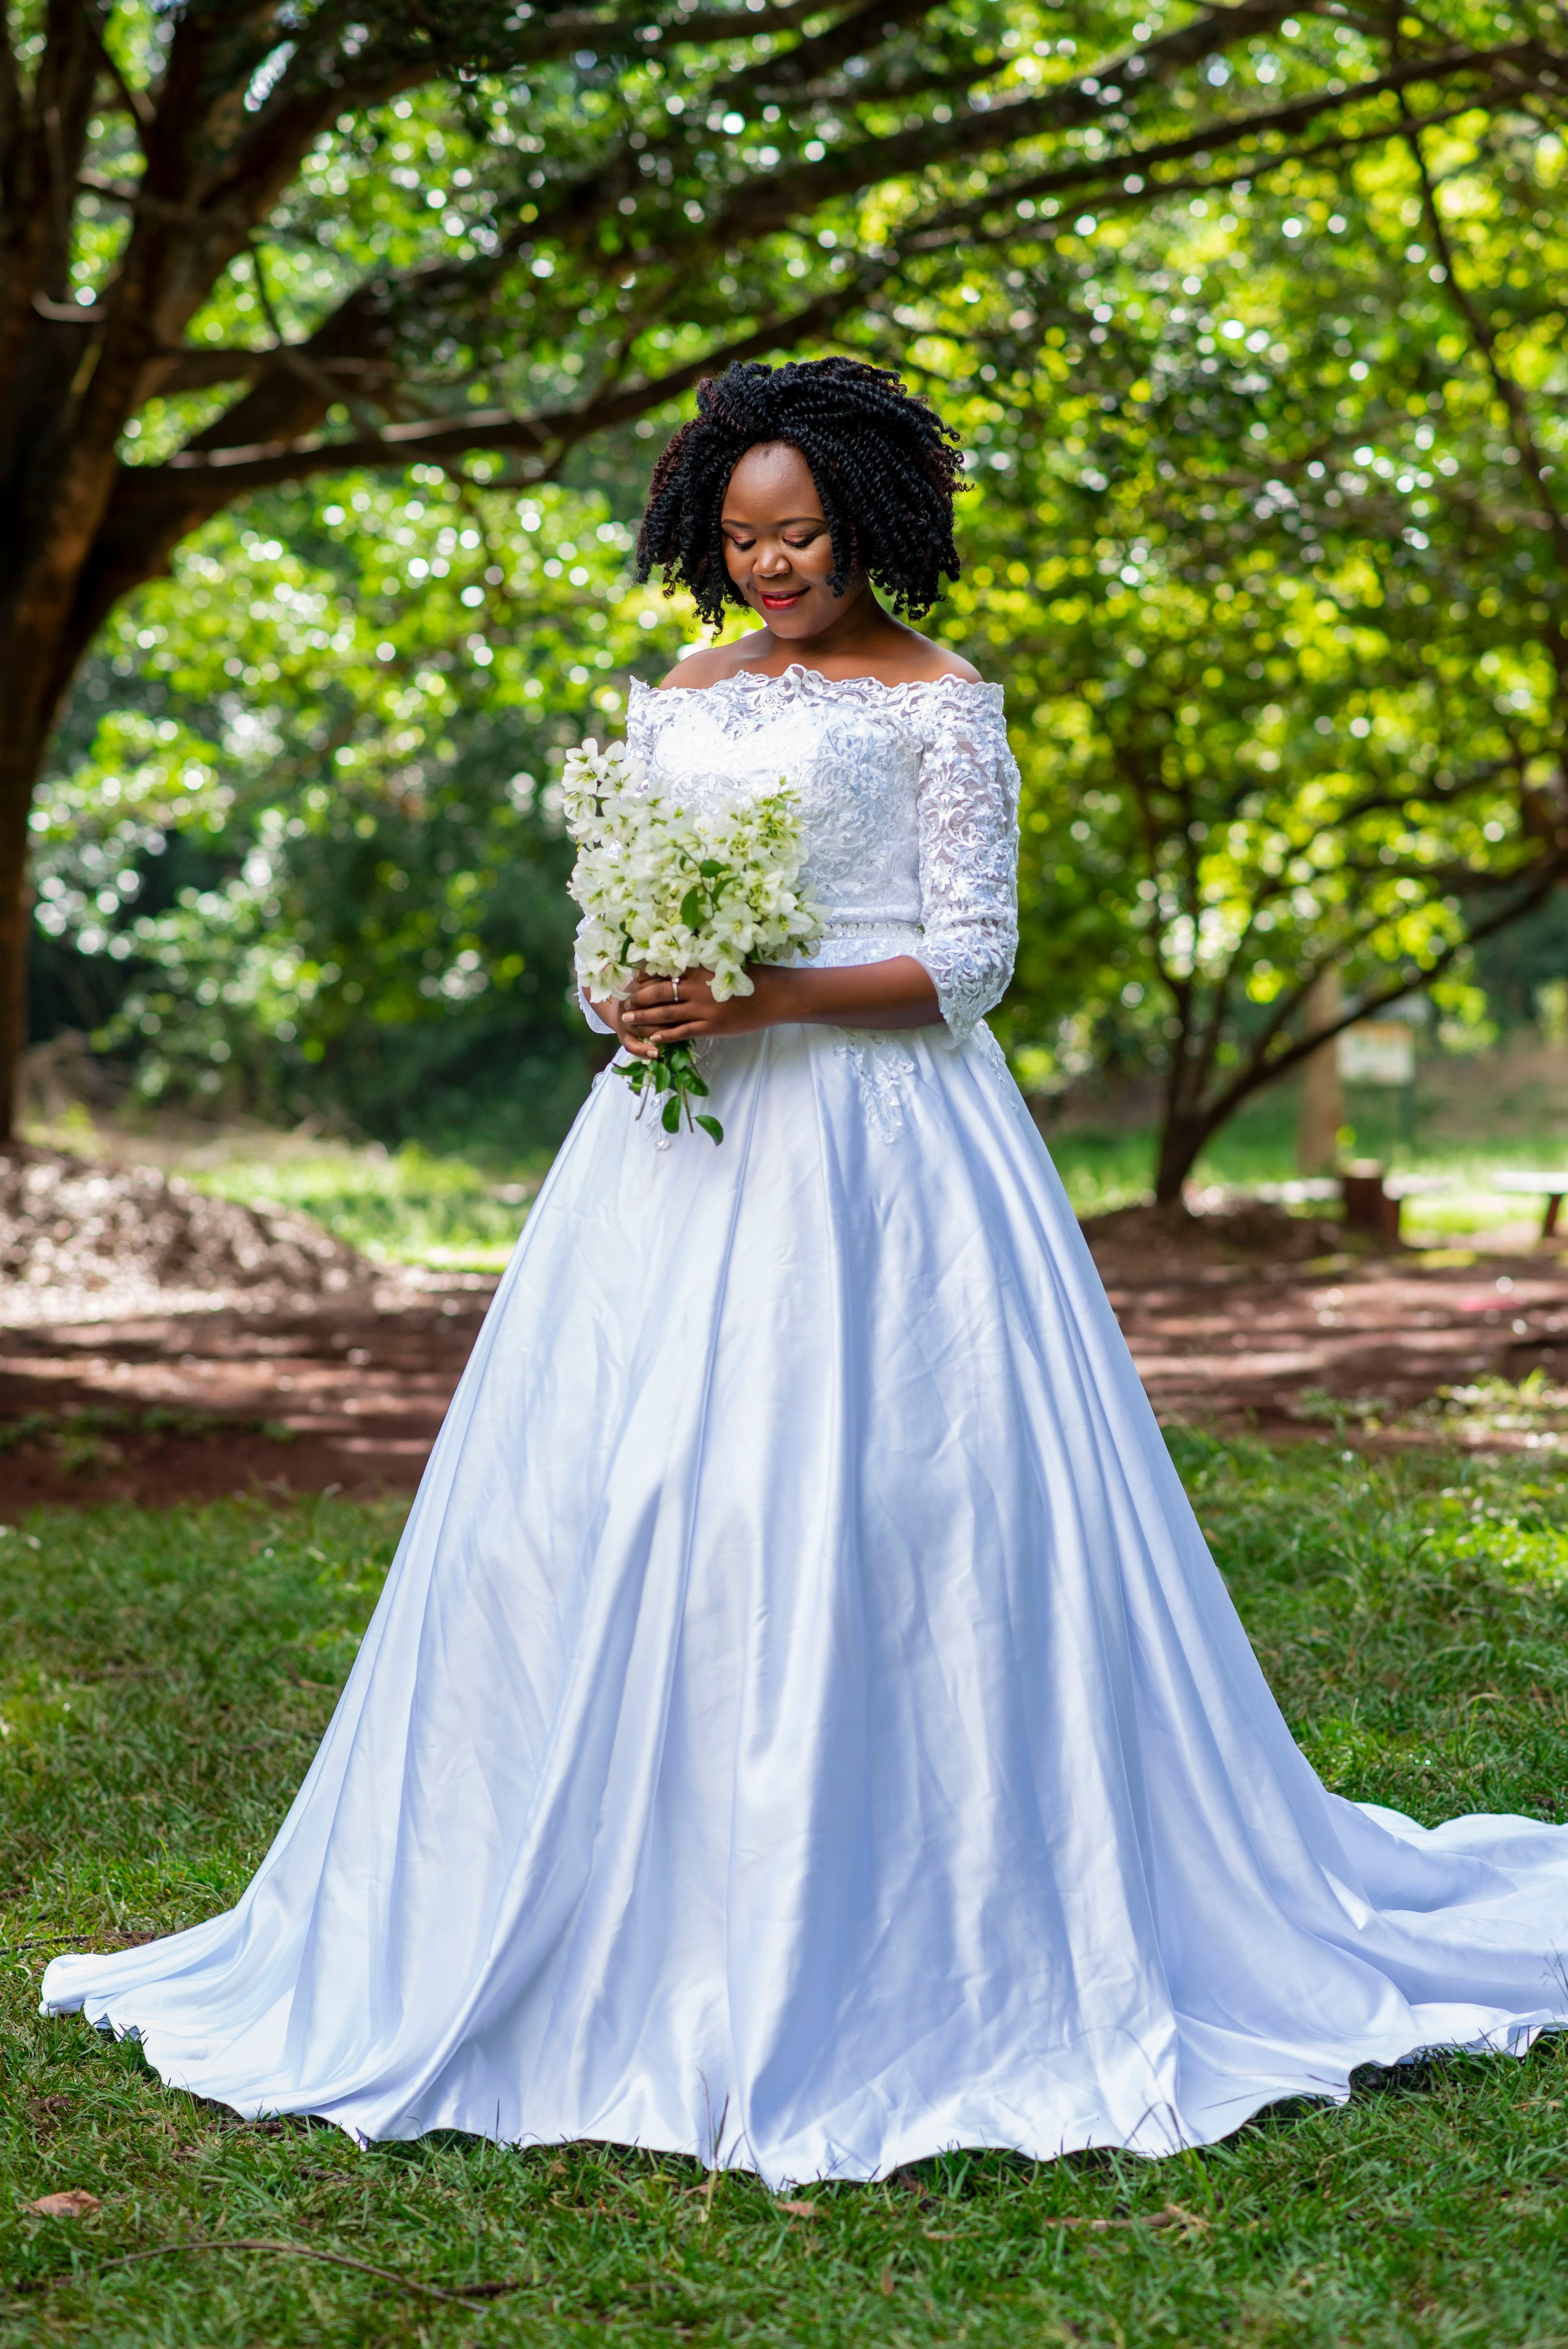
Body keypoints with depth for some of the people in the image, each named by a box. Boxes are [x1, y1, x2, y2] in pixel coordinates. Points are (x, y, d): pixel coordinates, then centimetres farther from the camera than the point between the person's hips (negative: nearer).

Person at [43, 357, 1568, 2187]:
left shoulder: (940, 702, 1)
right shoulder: (679, 702, 17)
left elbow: (971, 956, -5)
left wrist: (770, 999, -17)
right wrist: (630, 1003, -6)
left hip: (873, 1138, -5)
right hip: (684, 1142, 6)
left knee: (874, 1515, -9)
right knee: (609, 1506, 0)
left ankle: (946, 1953, 3)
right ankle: (651, 1935, 10)